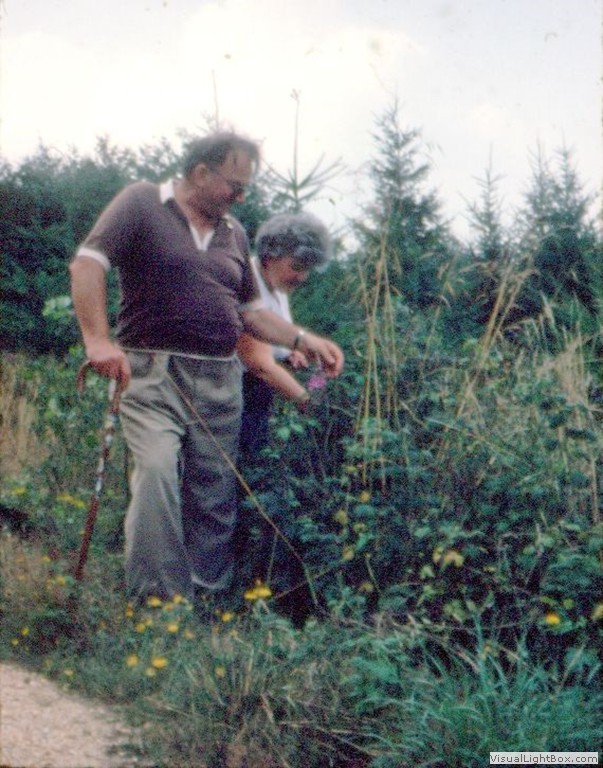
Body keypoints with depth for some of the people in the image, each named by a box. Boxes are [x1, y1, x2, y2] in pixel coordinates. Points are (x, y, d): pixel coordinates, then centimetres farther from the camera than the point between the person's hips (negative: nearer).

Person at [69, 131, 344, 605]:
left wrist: (303, 340, 11)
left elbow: (250, 310, 25)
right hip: (151, 372, -5)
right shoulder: (142, 202, 0)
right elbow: (87, 264, -9)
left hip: (221, 382, 6)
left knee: (215, 500, 4)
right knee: (156, 471, -25)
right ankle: (158, 603, -16)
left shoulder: (234, 233, 18)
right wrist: (98, 339, -21)